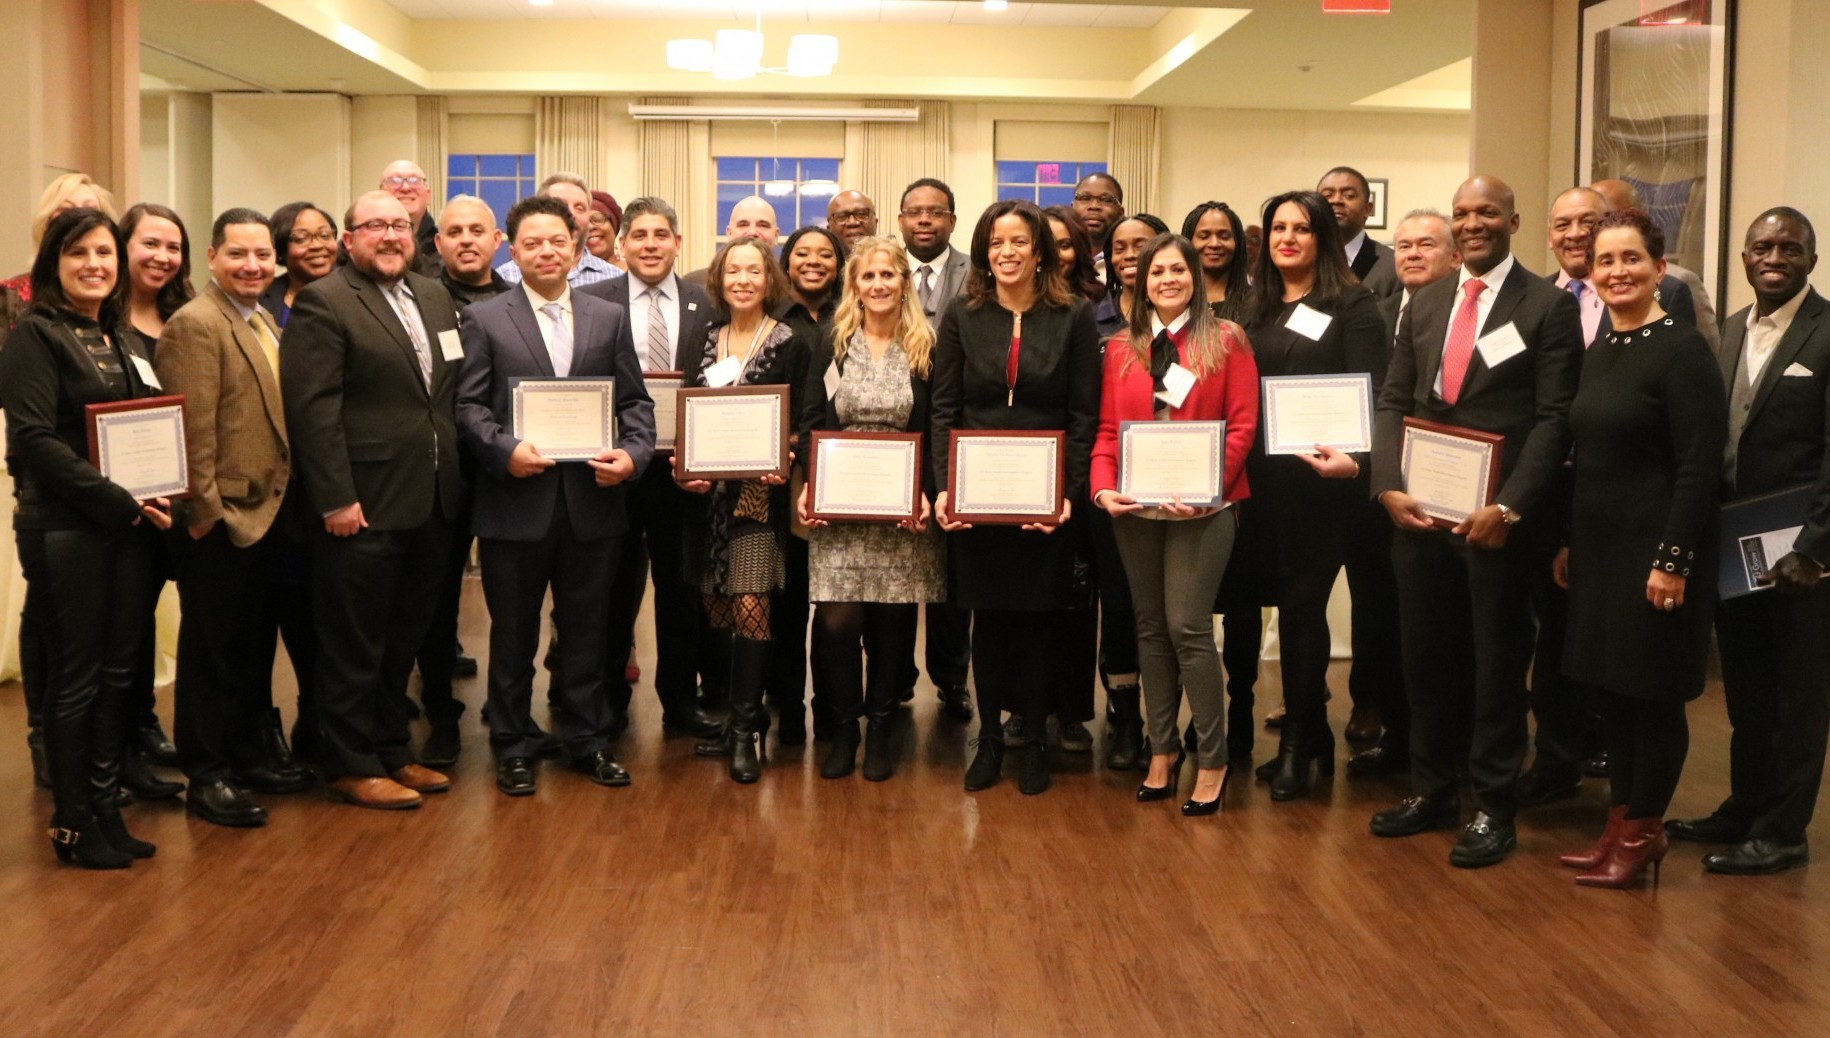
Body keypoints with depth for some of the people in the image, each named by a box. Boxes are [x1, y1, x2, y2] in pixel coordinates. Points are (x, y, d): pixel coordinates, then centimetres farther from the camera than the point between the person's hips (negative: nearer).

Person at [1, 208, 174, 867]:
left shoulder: (116, 338, 13)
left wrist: (155, 496, -2)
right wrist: (121, 503, -18)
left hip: (128, 527, 6)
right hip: (65, 531, -6)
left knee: (119, 672, 10)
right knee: (76, 677, 2)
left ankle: (106, 809, 20)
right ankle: (72, 825, 13)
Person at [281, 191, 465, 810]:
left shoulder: (434, 298, 14)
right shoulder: (323, 303, -8)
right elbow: (312, 408, -15)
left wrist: (454, 480, 10)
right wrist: (335, 499, -19)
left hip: (429, 505, 7)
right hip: (363, 508, -7)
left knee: (404, 640, 16)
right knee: (355, 645, 4)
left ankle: (392, 751, 29)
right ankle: (353, 767, 15)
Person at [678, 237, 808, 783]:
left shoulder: (791, 347, -1)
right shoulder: (702, 344, 11)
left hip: (760, 492, -4)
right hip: (708, 493, 5)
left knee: (750, 607, -10)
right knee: (718, 610, 7)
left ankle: (745, 732, -1)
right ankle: (740, 716, 20)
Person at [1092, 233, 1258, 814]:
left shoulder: (1226, 341, 1)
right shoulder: (1121, 349, 11)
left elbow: (1243, 424, -5)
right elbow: (1107, 429, 8)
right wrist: (1103, 487, -9)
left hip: (1201, 505, -4)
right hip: (1134, 507, 4)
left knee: (1188, 627, -8)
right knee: (1150, 628, 9)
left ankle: (1212, 760, 4)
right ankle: (1162, 751, 20)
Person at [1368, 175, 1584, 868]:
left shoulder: (1548, 306, -4)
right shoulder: (1425, 304, 12)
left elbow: (1553, 419, -9)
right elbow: (1393, 402, 10)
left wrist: (1508, 507, -17)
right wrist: (1390, 486, -5)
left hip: (1496, 517, -5)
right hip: (1419, 512, 5)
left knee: (1497, 662, 6)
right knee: (1427, 655, 12)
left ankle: (1494, 808, 17)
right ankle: (1433, 790, 26)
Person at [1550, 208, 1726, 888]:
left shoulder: (1682, 351, -13)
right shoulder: (1599, 353, 10)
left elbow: (1700, 467, -17)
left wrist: (1673, 561, -20)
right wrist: (1569, 544, 15)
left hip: (1654, 550, -8)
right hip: (1599, 549, 8)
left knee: (1650, 691, 2)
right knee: (1610, 687, 13)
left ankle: (1644, 831, 15)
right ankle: (1620, 825, 24)